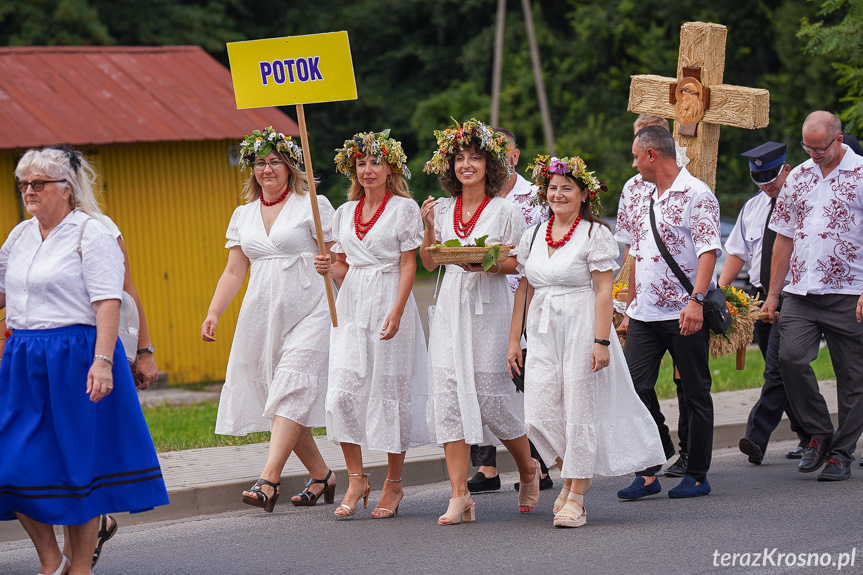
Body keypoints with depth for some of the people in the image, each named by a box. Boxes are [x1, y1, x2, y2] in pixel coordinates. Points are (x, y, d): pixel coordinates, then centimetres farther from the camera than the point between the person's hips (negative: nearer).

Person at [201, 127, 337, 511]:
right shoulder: (243, 215, 15)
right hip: (262, 314, 6)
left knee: (291, 392, -16)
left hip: (308, 313, -6)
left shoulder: (313, 205, 1)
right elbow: (234, 271, 13)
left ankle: (268, 480, -24)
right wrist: (213, 313, 1)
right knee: (280, 397, 4)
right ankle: (321, 475, 17)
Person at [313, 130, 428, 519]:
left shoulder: (404, 208, 0)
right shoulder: (345, 212, 15)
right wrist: (328, 268, -4)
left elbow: (409, 264, -6)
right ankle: (356, 479, 5)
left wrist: (396, 311, -16)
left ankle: (393, 484, 8)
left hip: (389, 303, -5)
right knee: (342, 392, -6)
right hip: (351, 306, 5)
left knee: (390, 391, -2)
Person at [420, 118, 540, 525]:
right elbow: (429, 262, 15)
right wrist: (429, 228, -1)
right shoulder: (443, 210, 11)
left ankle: (528, 470, 25)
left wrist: (485, 265, -20)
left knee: (491, 396, -3)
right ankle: (459, 496, -6)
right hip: (451, 308, 4)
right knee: (447, 394, -6)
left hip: (489, 309, -4)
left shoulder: (504, 211, -1)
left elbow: (519, 263, -3)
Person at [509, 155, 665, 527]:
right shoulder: (533, 236, 11)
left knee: (579, 412, -2)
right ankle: (573, 475, 23)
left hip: (582, 330, -5)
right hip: (543, 331, 5)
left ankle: (575, 497, 6)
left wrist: (601, 341, -17)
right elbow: (524, 290, 14)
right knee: (540, 415, -2)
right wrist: (514, 340, 10)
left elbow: (604, 291, -10)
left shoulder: (595, 234, -5)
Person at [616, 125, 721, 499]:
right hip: (645, 314, 7)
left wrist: (696, 300, -26)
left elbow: (708, 250, -16)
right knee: (636, 387, -3)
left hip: (685, 314, -7)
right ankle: (649, 472, 2)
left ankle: (697, 476, 11)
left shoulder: (697, 195, -8)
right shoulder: (642, 201, 17)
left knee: (695, 394, 3)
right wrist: (630, 306, 21)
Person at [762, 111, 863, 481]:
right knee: (790, 357, -14)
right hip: (800, 293, 4)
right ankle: (819, 433, 4)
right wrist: (773, 294, 12)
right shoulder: (798, 178, 13)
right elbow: (784, 238, 17)